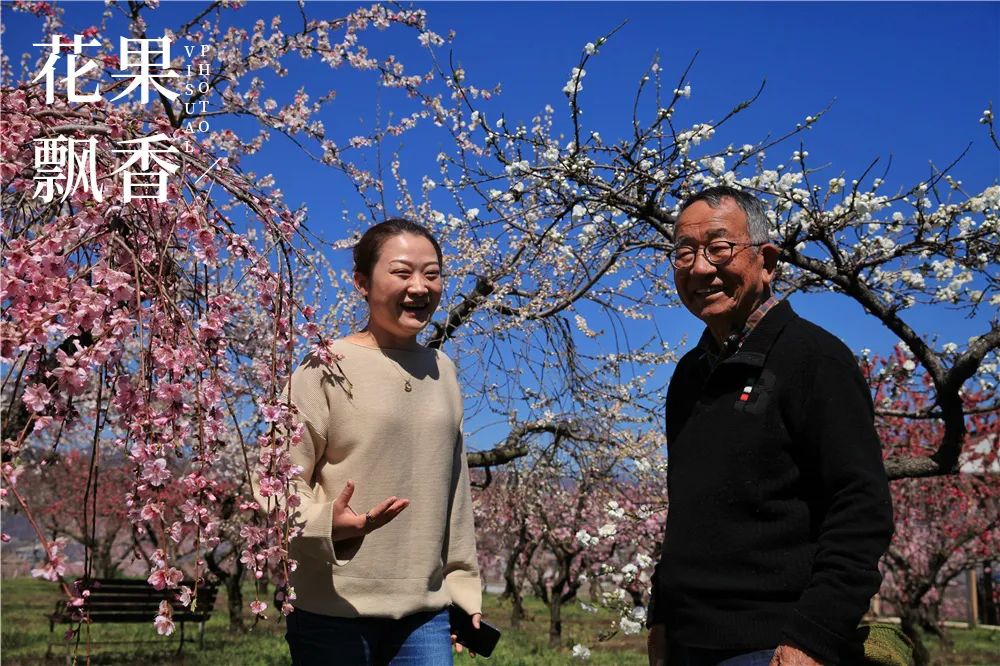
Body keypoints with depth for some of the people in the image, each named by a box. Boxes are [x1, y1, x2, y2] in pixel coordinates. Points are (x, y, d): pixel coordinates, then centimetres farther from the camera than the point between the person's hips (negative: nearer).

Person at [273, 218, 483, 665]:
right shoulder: (327, 368, -6)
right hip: (334, 609, -4)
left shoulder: (442, 371, 10)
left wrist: (462, 586, 16)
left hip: (425, 612, 5)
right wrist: (329, 524, -27)